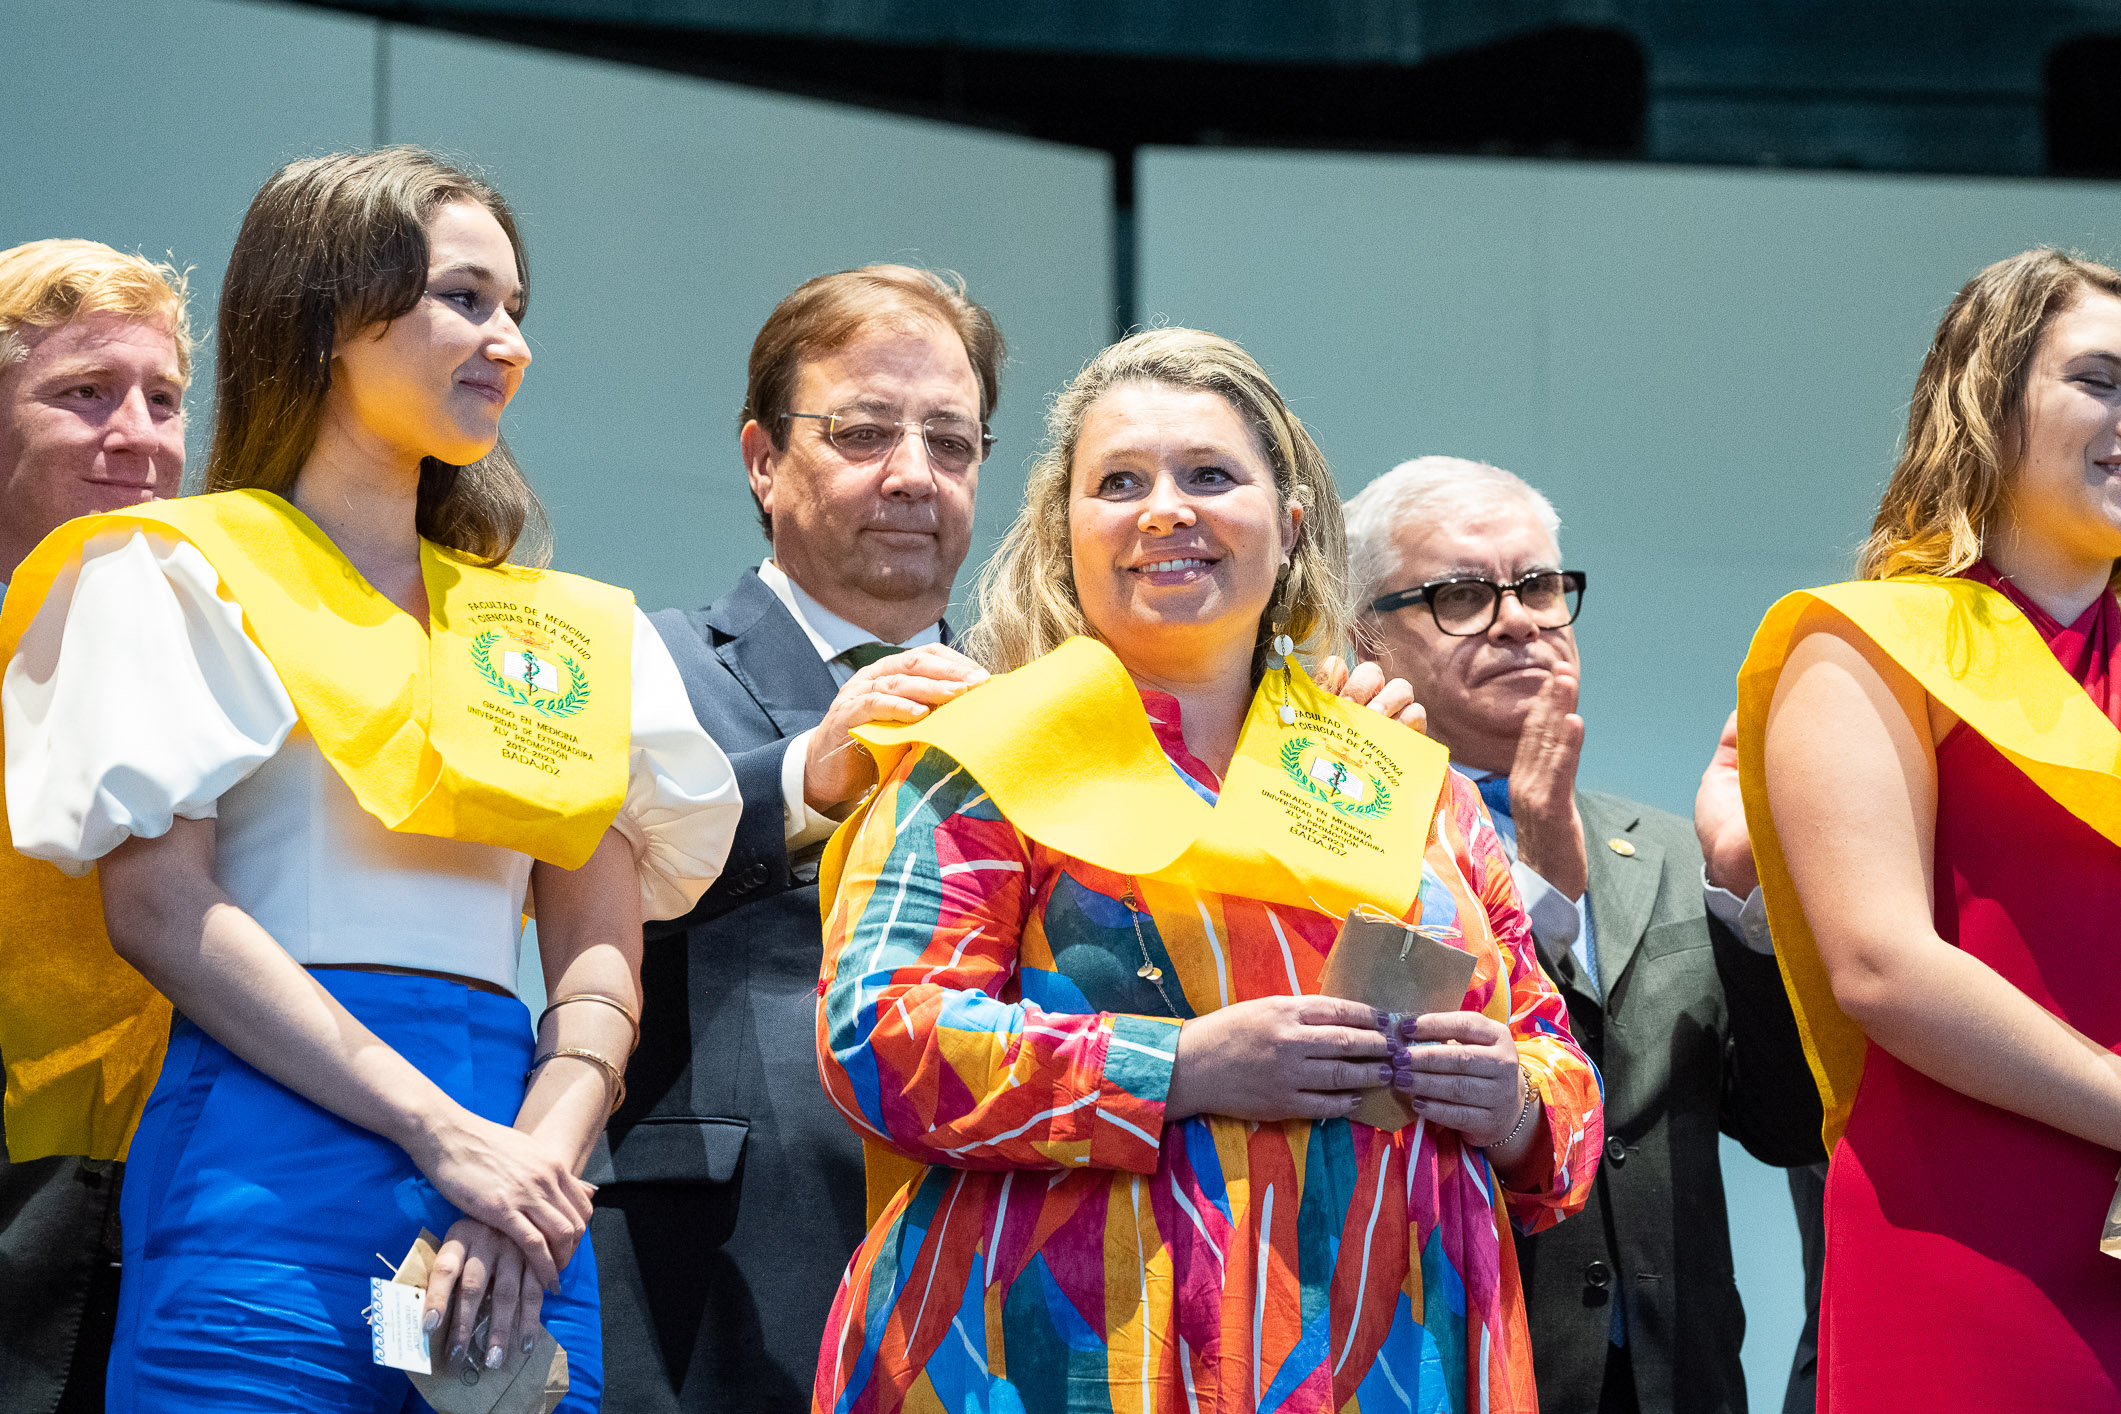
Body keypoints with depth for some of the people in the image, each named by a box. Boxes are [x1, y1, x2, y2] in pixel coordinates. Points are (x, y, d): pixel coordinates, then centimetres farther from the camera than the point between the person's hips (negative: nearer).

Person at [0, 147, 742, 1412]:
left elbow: (602, 951, 11)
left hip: (515, 1167, 4)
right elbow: (161, 906, -6)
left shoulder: (570, 631, 21)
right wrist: (444, 1132, -13)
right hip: (272, 1154, -4)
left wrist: (541, 1160, -10)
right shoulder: (180, 572, 7)